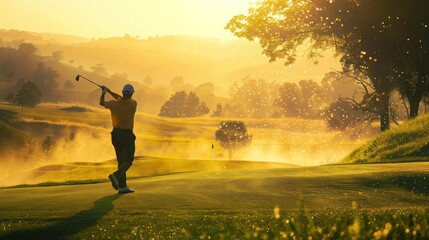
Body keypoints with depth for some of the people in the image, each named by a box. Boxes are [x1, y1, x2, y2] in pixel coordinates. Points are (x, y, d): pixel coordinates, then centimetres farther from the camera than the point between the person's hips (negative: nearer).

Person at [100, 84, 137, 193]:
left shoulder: (114, 104, -9)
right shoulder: (133, 104, -12)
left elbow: (101, 102, 13)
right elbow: (121, 99, 8)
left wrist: (103, 93, 29)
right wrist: (109, 91, 7)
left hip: (115, 134, 4)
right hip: (127, 135, -4)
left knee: (121, 160, 11)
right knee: (128, 161, 1)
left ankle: (122, 186, 6)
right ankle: (116, 175, -25)